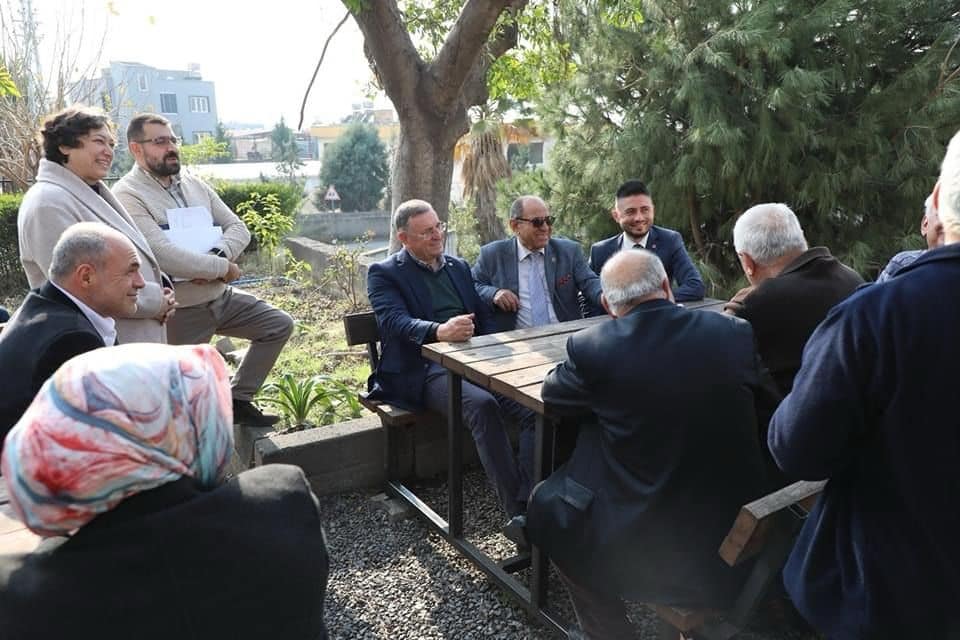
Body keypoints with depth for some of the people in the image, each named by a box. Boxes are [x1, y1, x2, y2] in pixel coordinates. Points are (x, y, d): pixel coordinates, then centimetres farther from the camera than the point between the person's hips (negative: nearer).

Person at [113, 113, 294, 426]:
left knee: (279, 325, 9)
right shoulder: (127, 195, -15)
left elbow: (238, 228, 3)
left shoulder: (194, 184, 8)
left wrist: (215, 256, -18)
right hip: (181, 310, -7)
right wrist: (223, 268, -18)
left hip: (221, 295, 7)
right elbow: (165, 256, -27)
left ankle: (238, 400, 16)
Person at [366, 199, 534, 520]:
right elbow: (395, 321, -15)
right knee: (482, 405, -34)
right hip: (426, 370, -5)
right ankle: (518, 511, -27)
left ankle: (531, 501, -21)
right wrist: (439, 331, -36)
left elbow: (484, 315, 22)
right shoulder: (384, 274, 4)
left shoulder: (459, 266, 21)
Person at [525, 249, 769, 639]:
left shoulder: (591, 346, -14)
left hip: (640, 544, -3)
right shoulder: (736, 334, -6)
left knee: (545, 503, 22)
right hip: (739, 536, 4)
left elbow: (551, 391, 7)